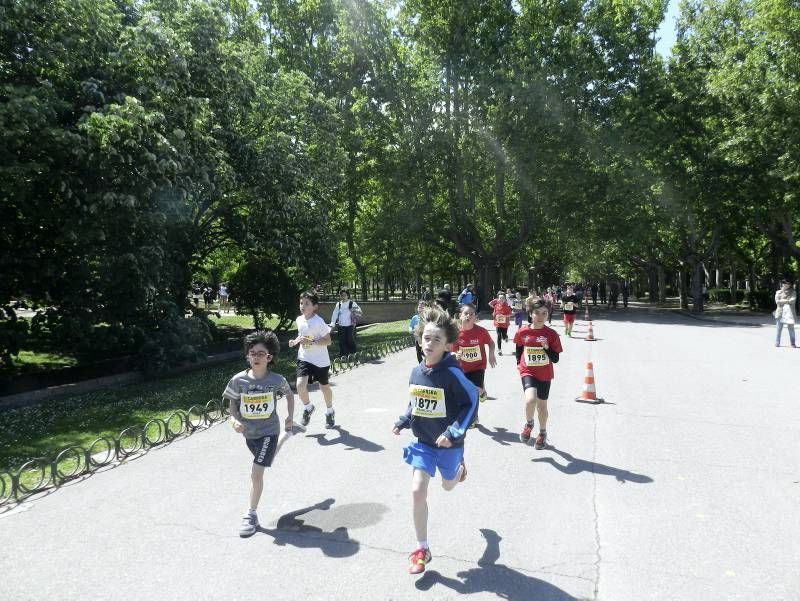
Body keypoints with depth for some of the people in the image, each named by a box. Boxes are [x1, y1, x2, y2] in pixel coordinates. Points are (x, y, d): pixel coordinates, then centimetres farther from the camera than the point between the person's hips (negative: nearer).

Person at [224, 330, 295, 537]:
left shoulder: (277, 380, -16)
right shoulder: (238, 380, -14)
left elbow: (289, 394, 5)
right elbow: (233, 403, 0)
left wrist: (289, 417, 2)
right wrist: (235, 420, -18)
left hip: (268, 431, -4)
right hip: (249, 432, 4)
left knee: (256, 472, -13)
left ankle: (252, 514, 2)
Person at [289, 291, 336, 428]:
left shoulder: (319, 322, -19)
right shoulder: (299, 320, 0)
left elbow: (327, 340, -17)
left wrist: (312, 342, -29)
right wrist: (295, 341, -1)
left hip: (320, 360, -4)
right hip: (304, 358, 4)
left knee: (324, 386, 12)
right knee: (300, 385, -16)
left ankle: (329, 412, 39)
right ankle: (308, 408, 14)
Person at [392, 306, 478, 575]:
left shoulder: (452, 373, -24)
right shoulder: (416, 372, -6)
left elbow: (471, 402, -18)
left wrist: (453, 433, -23)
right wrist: (403, 422, 0)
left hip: (447, 443, -3)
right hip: (423, 441, 3)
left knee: (448, 485, 22)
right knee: (417, 491, -7)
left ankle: (460, 465, 59)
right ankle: (421, 550, 9)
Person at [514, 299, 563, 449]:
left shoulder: (551, 334, -8)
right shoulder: (522, 332, -7)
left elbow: (555, 359, -6)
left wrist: (547, 347, -21)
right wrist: (519, 364, 6)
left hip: (545, 375, 1)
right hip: (528, 372, -1)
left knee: (542, 405, 13)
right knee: (530, 399, -25)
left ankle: (543, 433, 40)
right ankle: (529, 424, 7)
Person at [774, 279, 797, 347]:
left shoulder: (793, 292, 10)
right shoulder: (779, 292, 12)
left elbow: (793, 300, -7)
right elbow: (777, 301, -3)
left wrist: (783, 301, -9)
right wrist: (787, 301, -6)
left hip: (790, 313, 0)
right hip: (780, 313, 0)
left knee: (791, 328, -1)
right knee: (779, 328, 1)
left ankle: (792, 344, 3)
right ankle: (777, 343, 6)